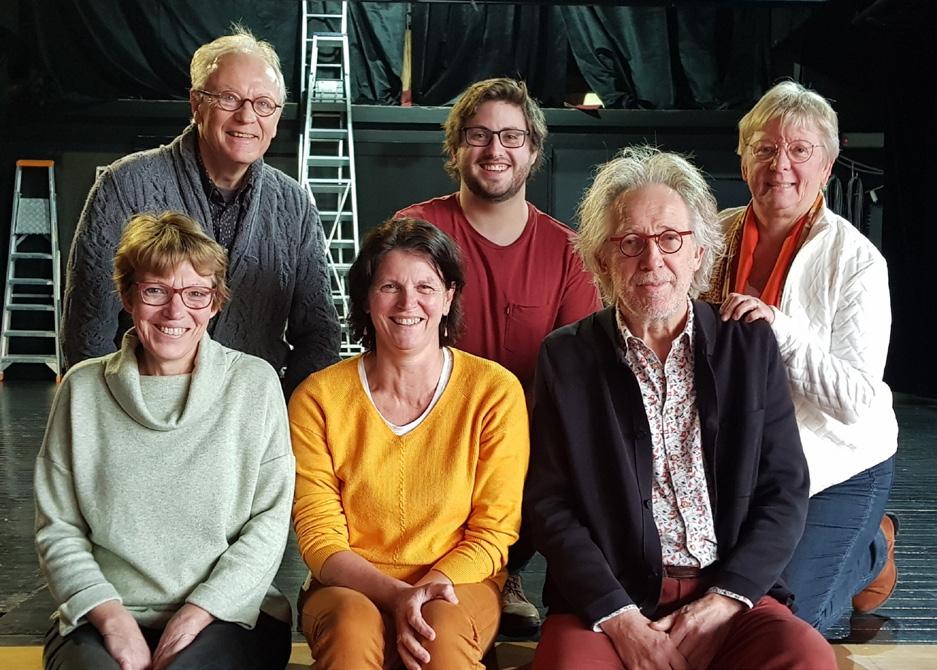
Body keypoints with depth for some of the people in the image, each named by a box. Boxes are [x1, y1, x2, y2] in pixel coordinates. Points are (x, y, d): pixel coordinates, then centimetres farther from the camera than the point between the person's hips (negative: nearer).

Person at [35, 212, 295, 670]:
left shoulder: (255, 383, 2)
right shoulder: (83, 388, 6)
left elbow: (270, 521, -1)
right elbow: (58, 529, 5)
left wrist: (198, 612, -10)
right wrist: (112, 615, -9)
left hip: (230, 612, -1)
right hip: (102, 618, 1)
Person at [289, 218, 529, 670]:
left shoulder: (495, 391, -3)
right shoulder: (317, 399, -2)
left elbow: (494, 530, -1)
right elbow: (319, 538, -3)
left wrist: (433, 585, -19)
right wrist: (396, 594, -20)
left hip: (459, 583, 0)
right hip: (351, 587, 1)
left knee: (444, 628, -34)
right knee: (355, 625, -34)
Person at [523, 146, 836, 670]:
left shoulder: (751, 346, 6)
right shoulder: (565, 358, 2)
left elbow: (785, 494, 4)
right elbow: (549, 506, -1)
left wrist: (720, 604, -8)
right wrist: (621, 621, -12)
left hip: (731, 594, 2)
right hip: (604, 601, -1)